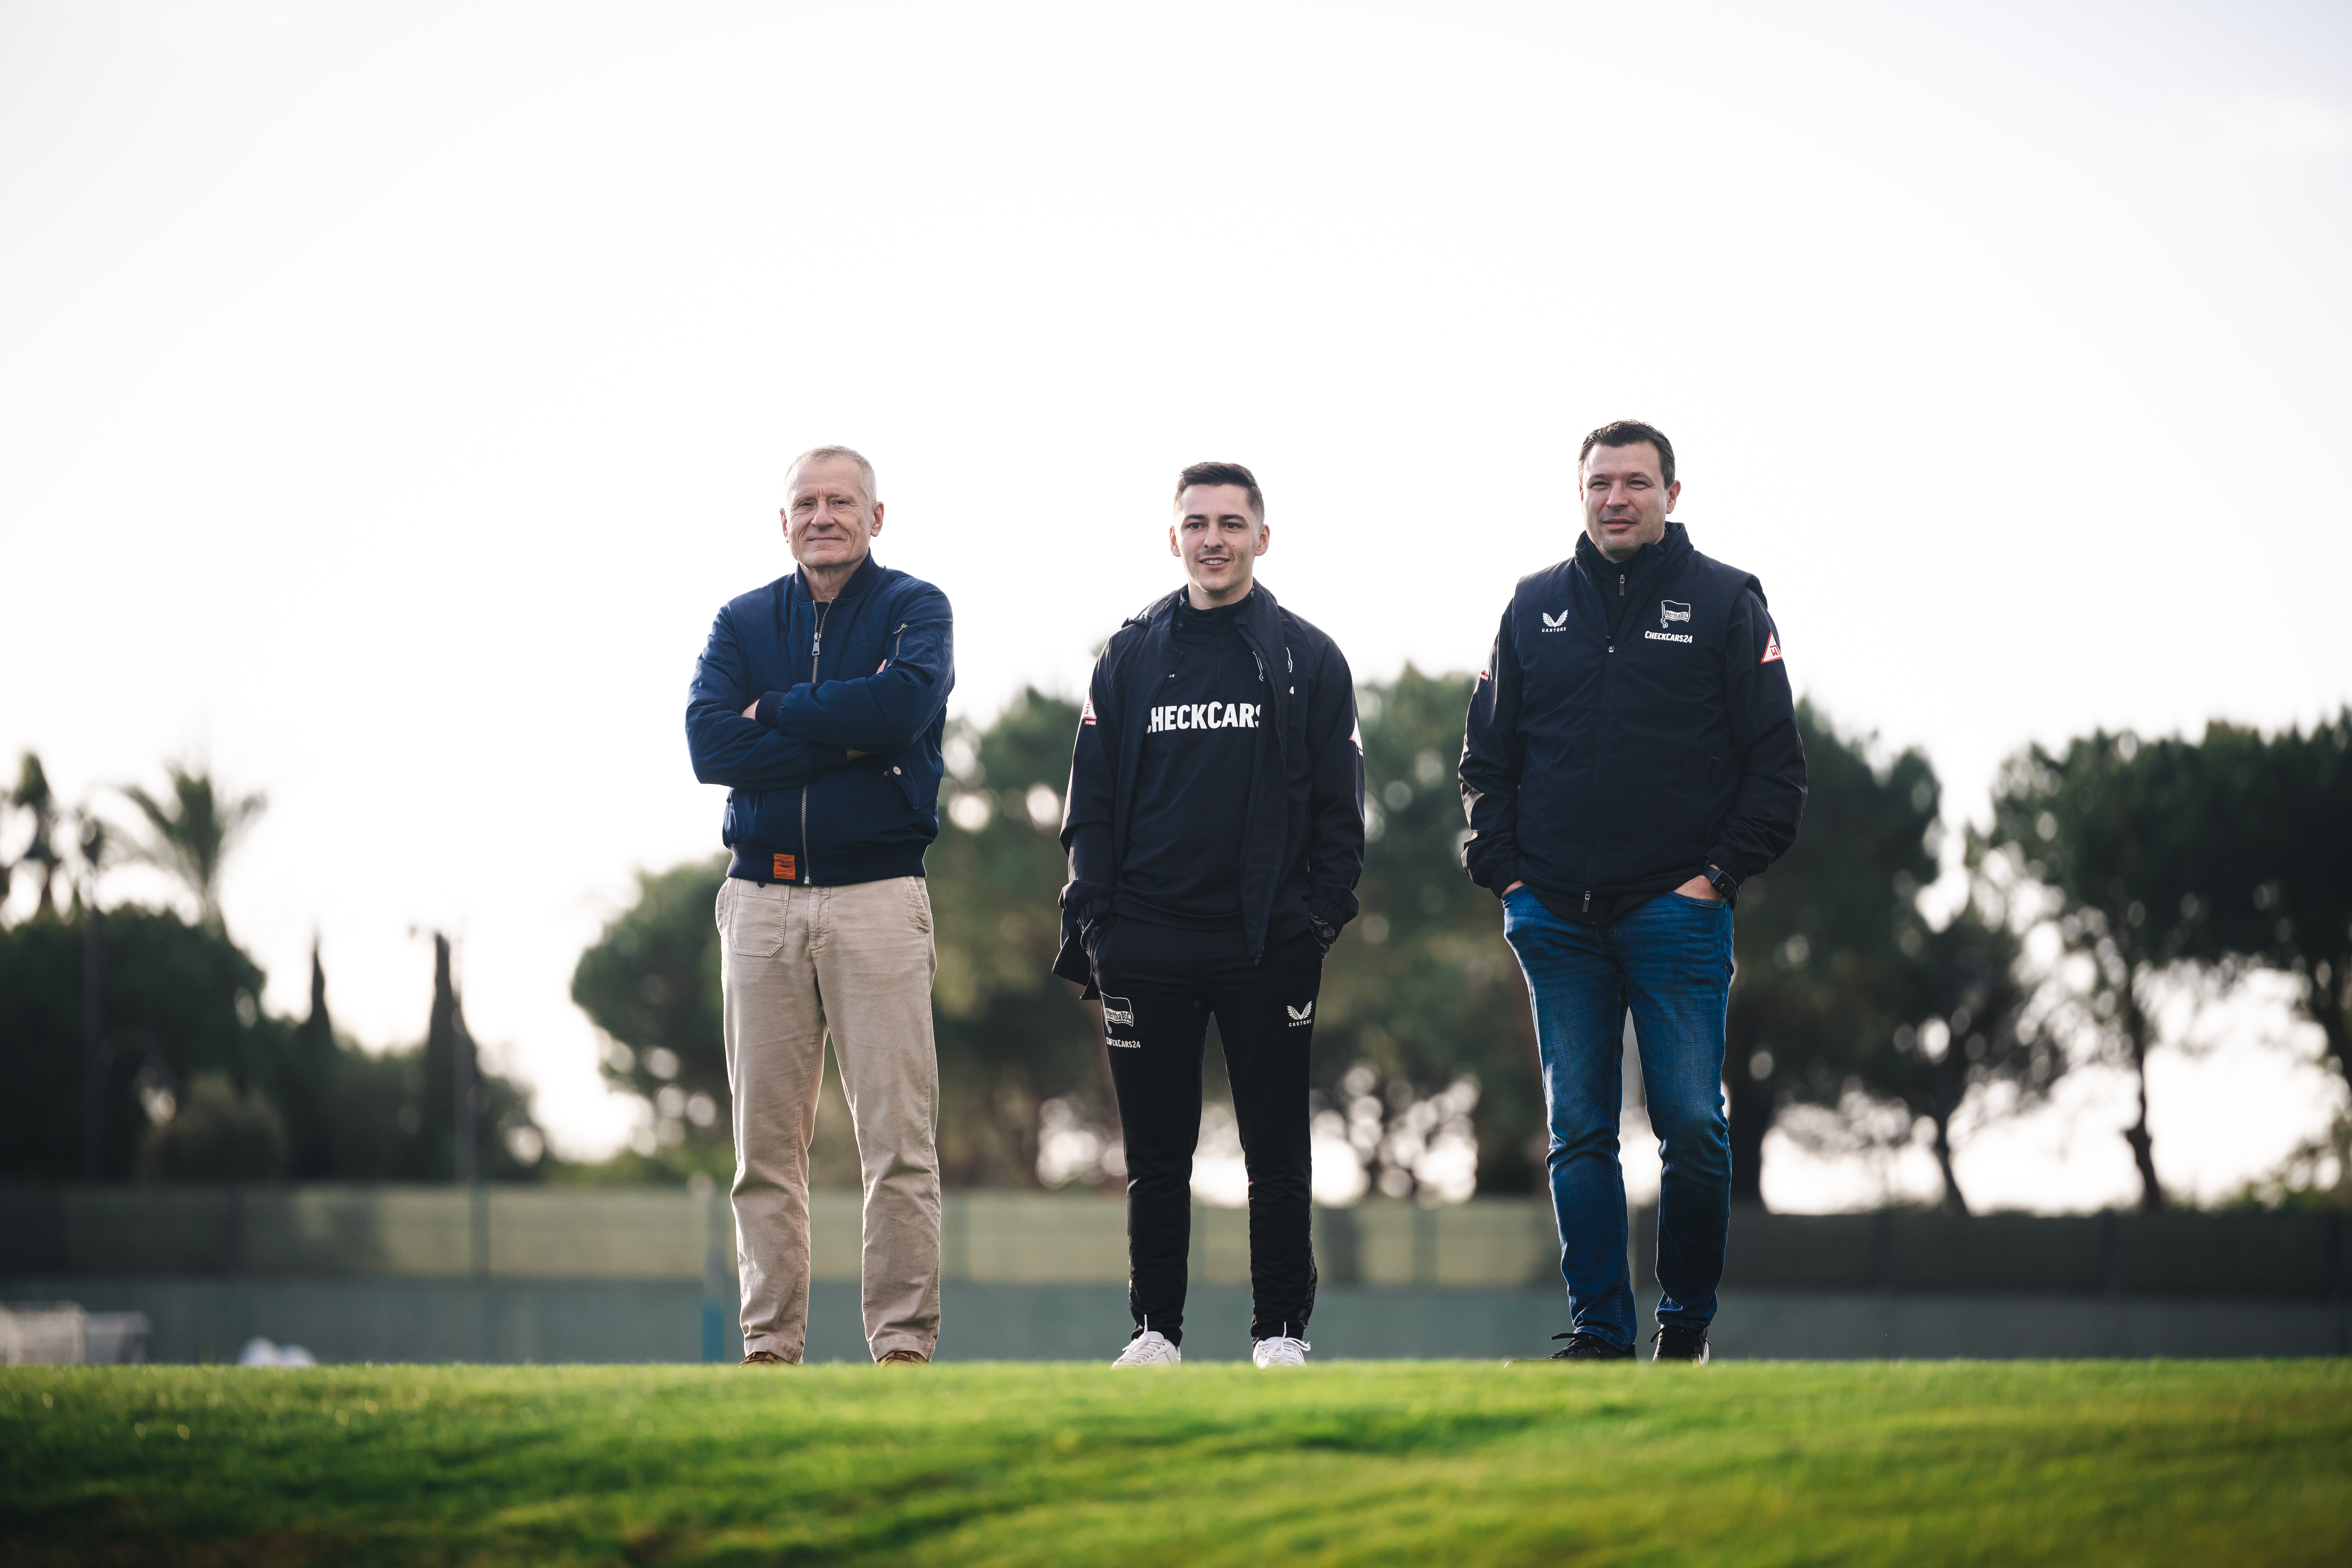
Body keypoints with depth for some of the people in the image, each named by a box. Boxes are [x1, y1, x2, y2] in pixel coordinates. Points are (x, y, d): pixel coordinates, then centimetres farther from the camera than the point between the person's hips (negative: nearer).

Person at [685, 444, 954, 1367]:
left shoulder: (915, 609, 6)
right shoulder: (743, 623, 14)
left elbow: (903, 702, -16)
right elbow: (710, 745, -4)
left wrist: (777, 712, -6)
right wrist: (844, 736, -10)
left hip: (877, 897, -3)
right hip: (761, 900, 3)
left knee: (897, 1135, -7)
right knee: (765, 1140, 2)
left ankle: (903, 1341, -5)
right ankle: (770, 1343, 6)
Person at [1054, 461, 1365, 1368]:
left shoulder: (1308, 661, 6)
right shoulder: (1130, 659, 10)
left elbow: (1338, 807, 5)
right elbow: (1092, 805, 10)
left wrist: (1322, 919, -5)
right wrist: (1093, 921, 0)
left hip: (1269, 948, -1)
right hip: (1147, 945, 1)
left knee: (1277, 1154, 1)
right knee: (1155, 1155, 4)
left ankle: (1282, 1331, 8)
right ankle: (1155, 1329, 10)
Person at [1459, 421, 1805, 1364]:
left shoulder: (1726, 603, 3)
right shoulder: (1537, 606, 11)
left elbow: (1777, 763, 2)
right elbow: (1487, 754, 16)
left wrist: (1719, 872, -6)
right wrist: (1503, 870, 5)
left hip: (1679, 908, -3)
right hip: (1557, 920, 3)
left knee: (1693, 1127, -5)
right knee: (1578, 1133, 2)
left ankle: (1688, 1319, 10)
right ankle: (1599, 1325, 8)